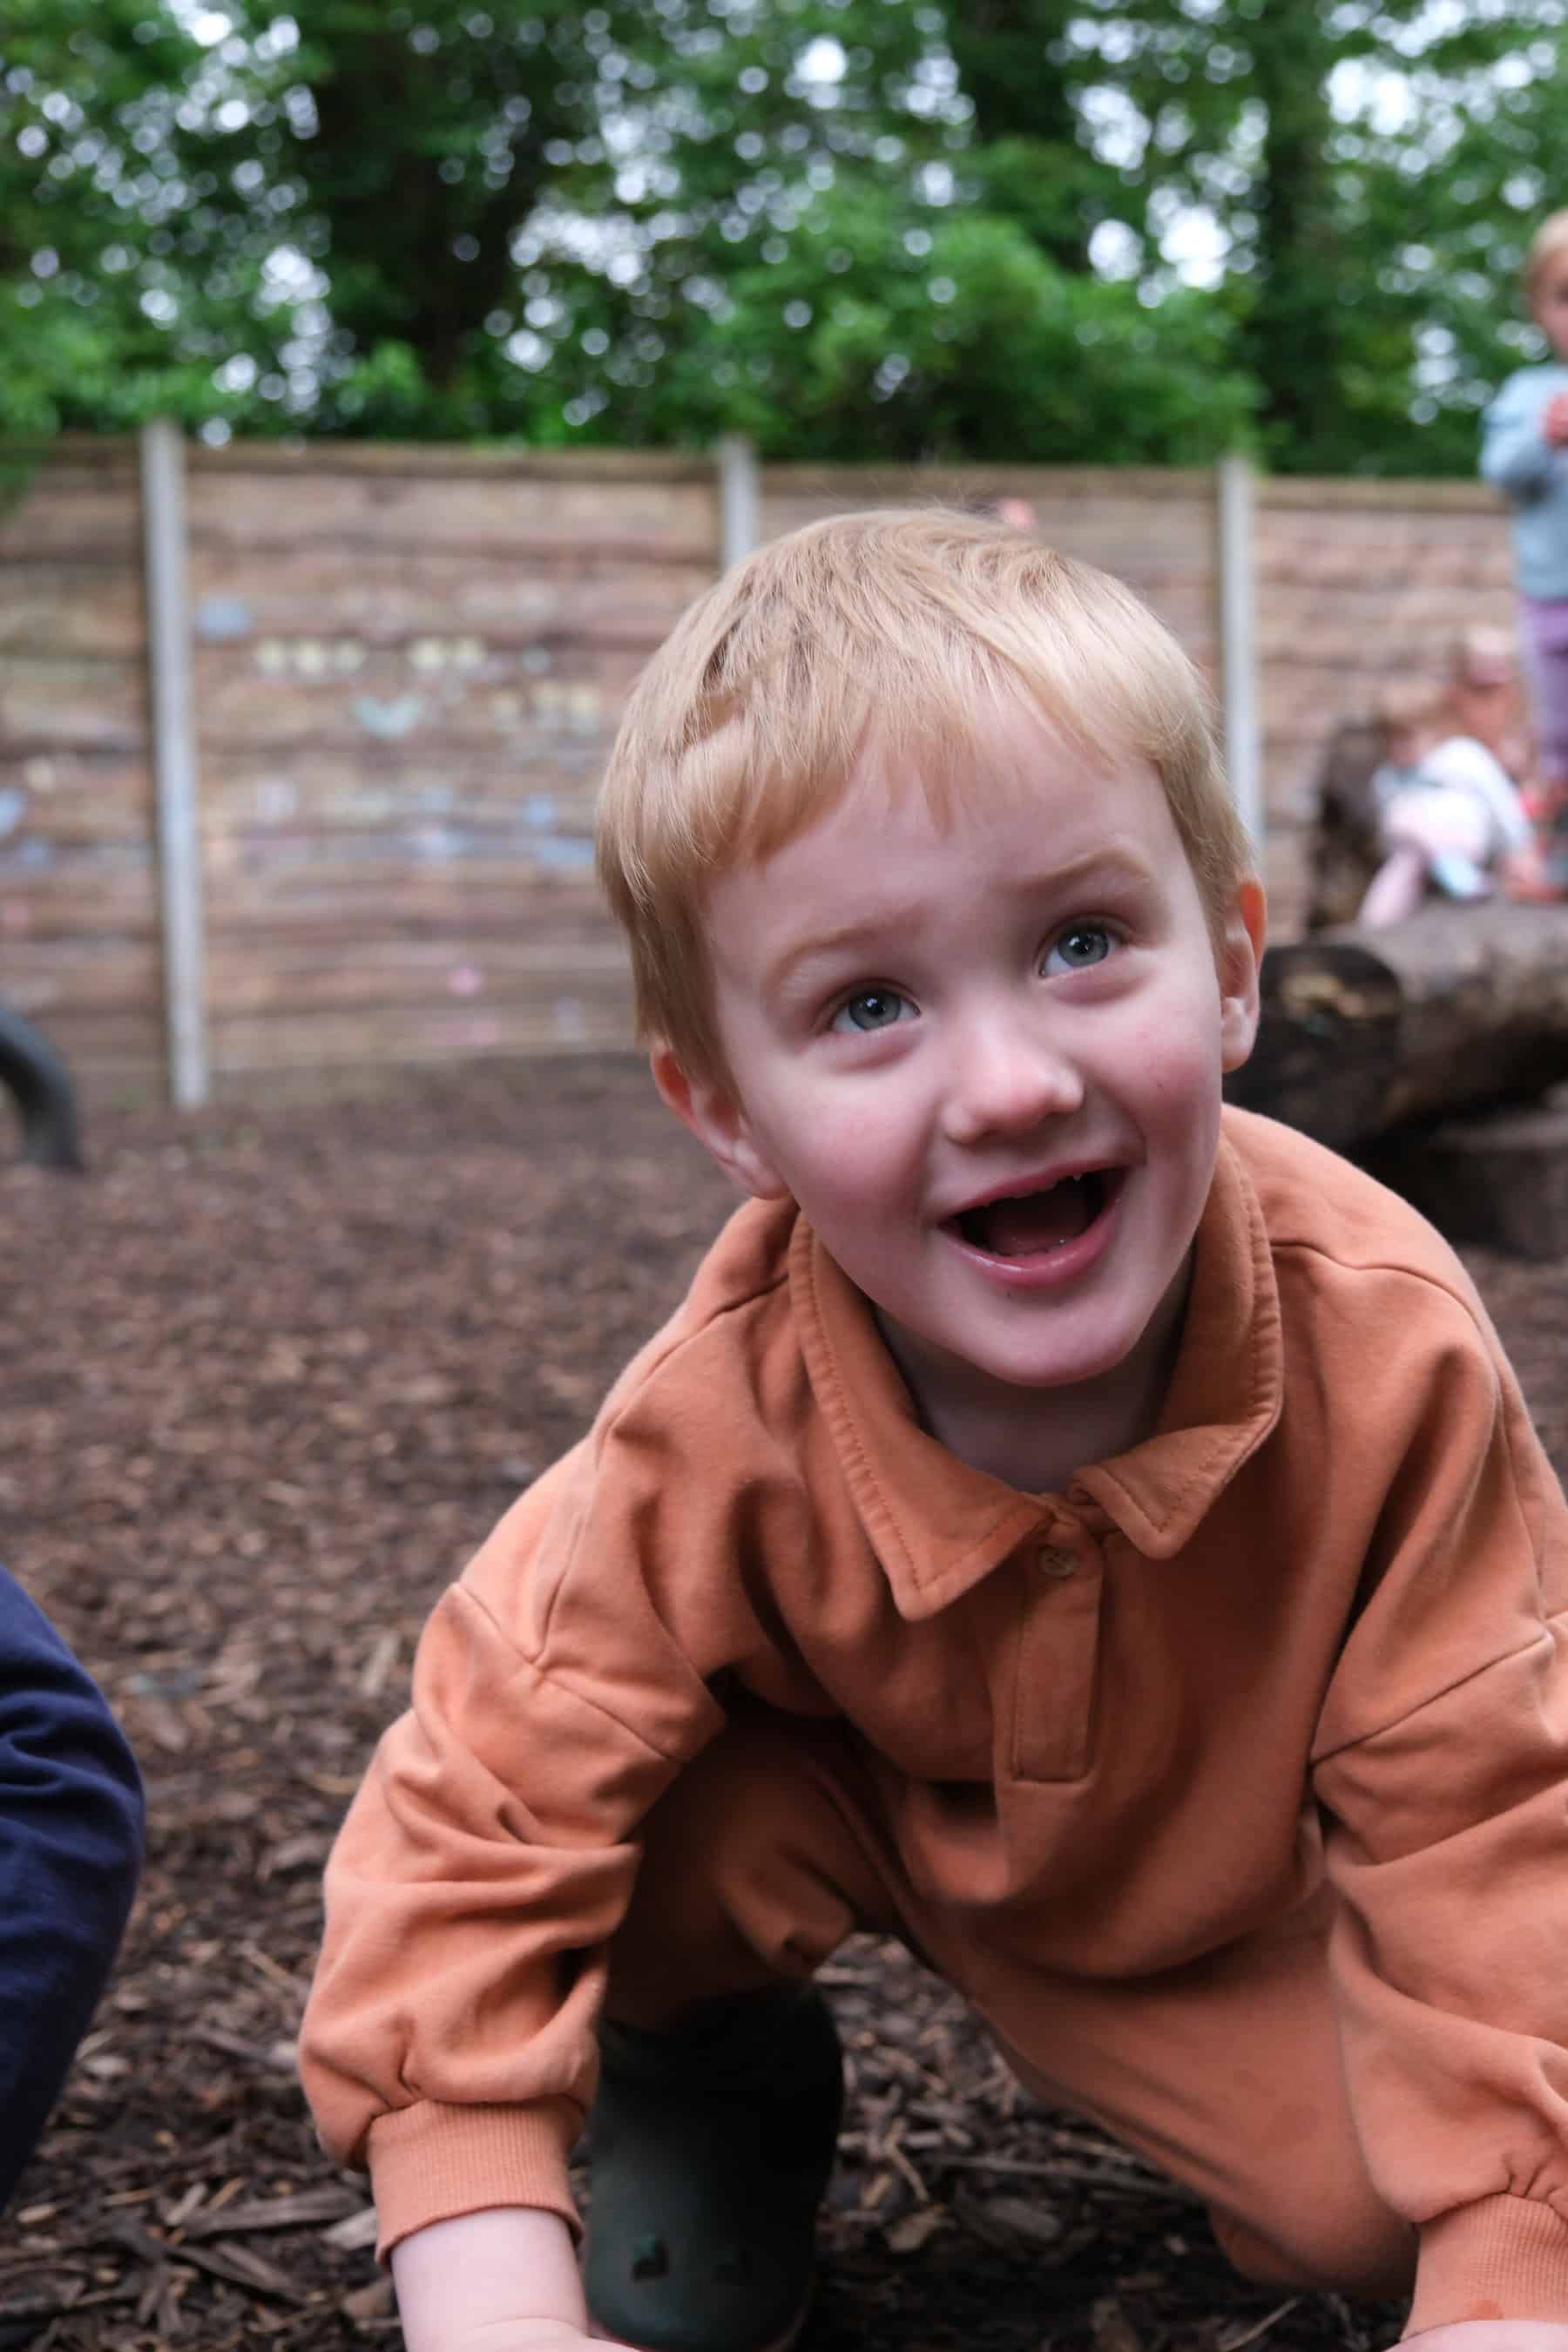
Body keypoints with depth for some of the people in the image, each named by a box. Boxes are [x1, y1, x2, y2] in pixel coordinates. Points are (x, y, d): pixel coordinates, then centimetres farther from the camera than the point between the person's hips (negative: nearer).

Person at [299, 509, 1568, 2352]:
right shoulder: (716, 1428, -34)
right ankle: (709, 2072, 5)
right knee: (632, 1816, -29)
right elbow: (477, 1833, -30)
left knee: (1370, 2198, -20)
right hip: (852, 1801, 0)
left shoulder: (1382, 1350, -34)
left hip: (1237, 1891, 1)